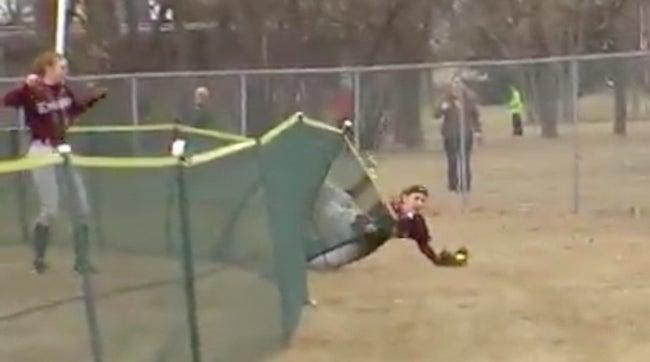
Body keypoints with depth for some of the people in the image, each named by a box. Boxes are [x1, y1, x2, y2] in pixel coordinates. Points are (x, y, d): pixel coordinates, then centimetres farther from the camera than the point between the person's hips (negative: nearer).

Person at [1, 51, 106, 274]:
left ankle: (80, 260, 19)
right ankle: (38, 260, 14)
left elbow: (76, 108, 25)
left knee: (82, 207, 8)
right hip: (42, 152, -7)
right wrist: (26, 87, -45)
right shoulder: (32, 91, -16)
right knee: (50, 210, -6)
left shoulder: (63, 90, 5)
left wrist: (94, 98, 12)